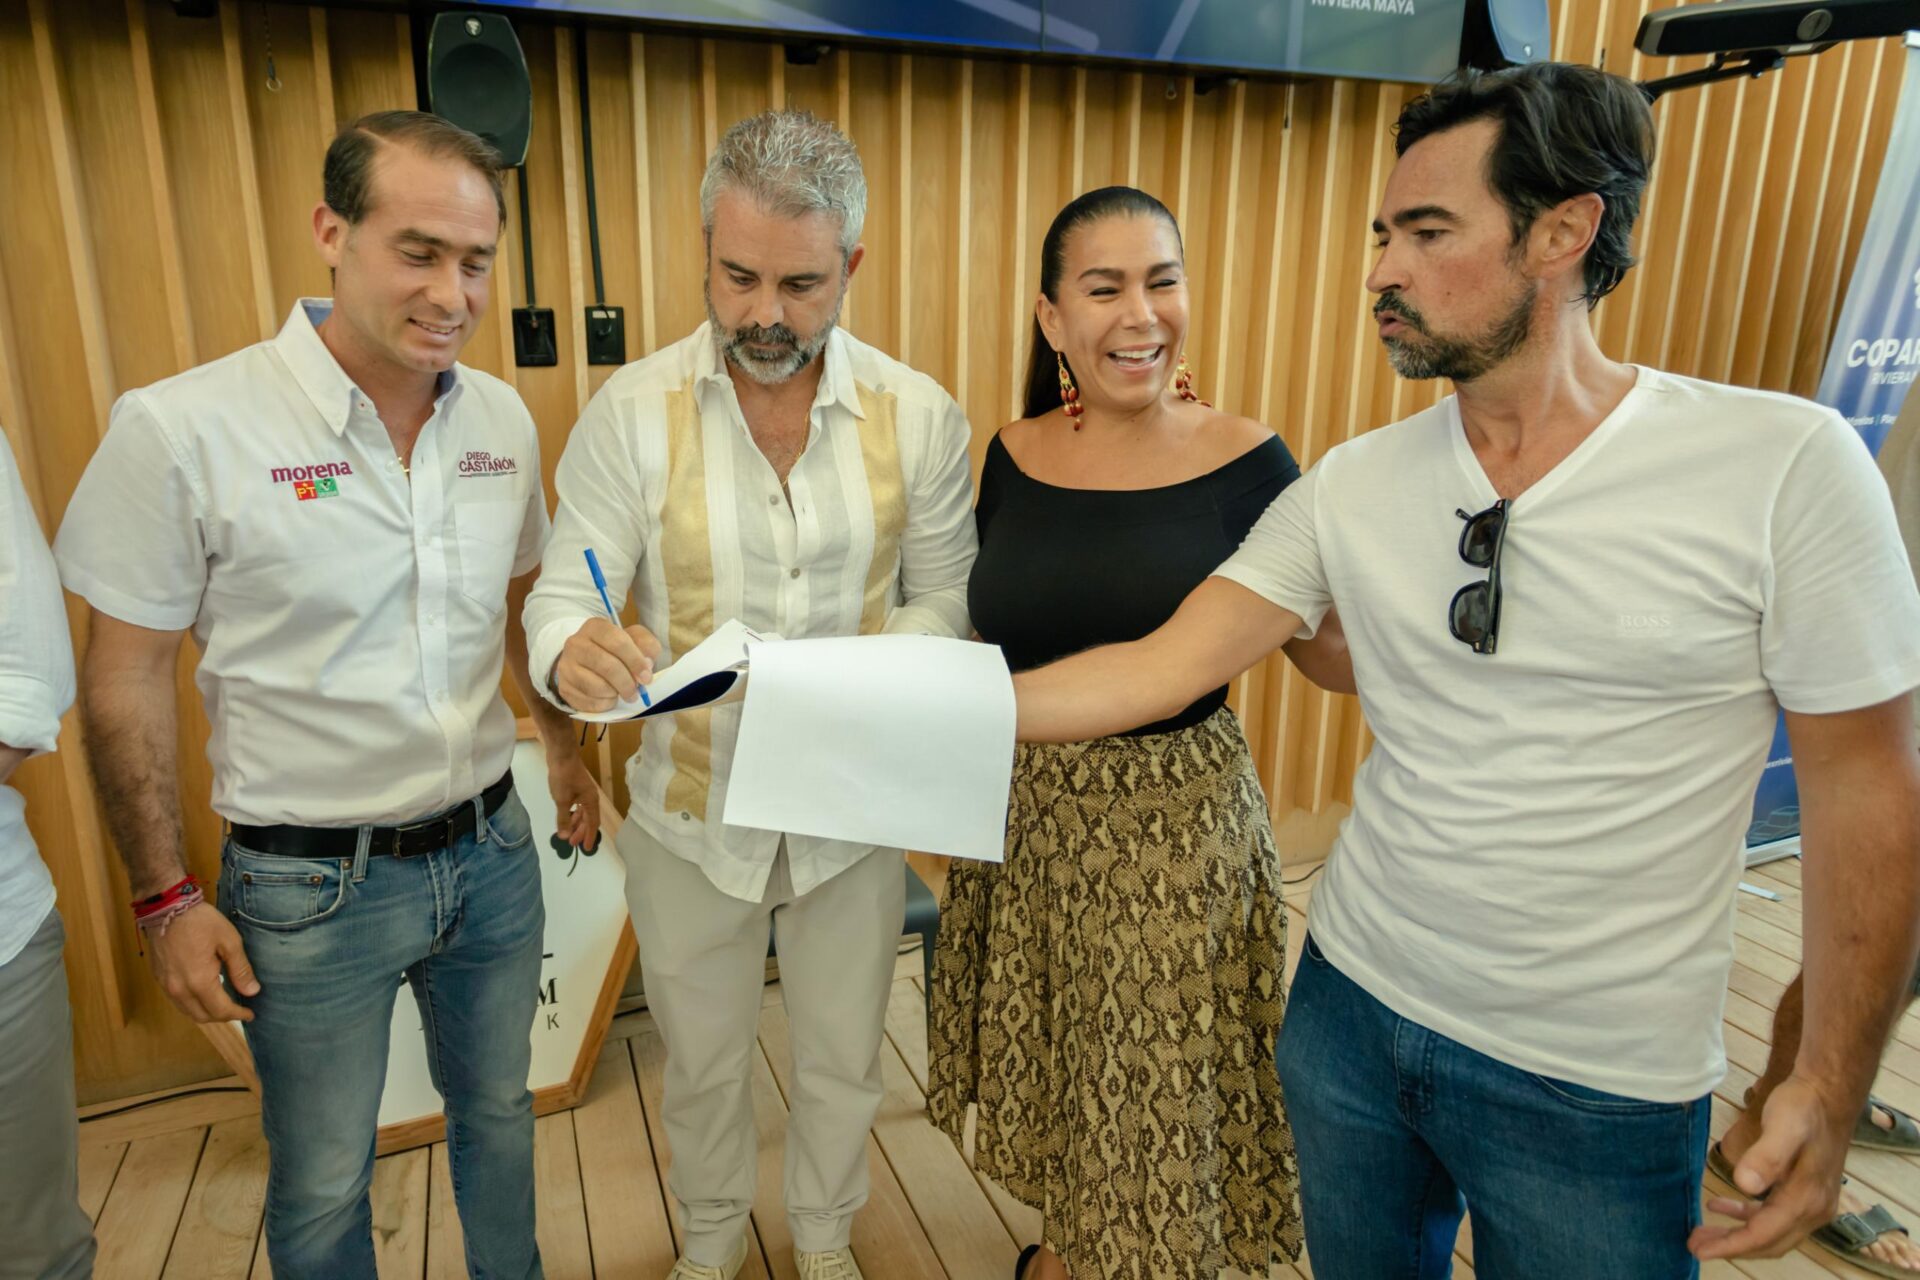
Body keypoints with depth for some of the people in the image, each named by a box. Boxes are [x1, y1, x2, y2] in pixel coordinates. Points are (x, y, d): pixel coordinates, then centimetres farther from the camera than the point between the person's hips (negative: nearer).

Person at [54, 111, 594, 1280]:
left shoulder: (503, 417, -2)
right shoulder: (185, 428, -16)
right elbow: (127, 679, -8)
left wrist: (566, 747, 15)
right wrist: (167, 897, -6)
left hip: (491, 849, 4)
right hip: (312, 883, -4)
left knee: (498, 1113, 24)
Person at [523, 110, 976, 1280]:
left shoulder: (920, 416, -9)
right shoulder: (633, 411, -13)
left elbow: (948, 594, -2)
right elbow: (561, 599, -11)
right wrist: (575, 653, -36)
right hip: (694, 814, 0)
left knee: (843, 1059, 21)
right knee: (703, 1064, 21)